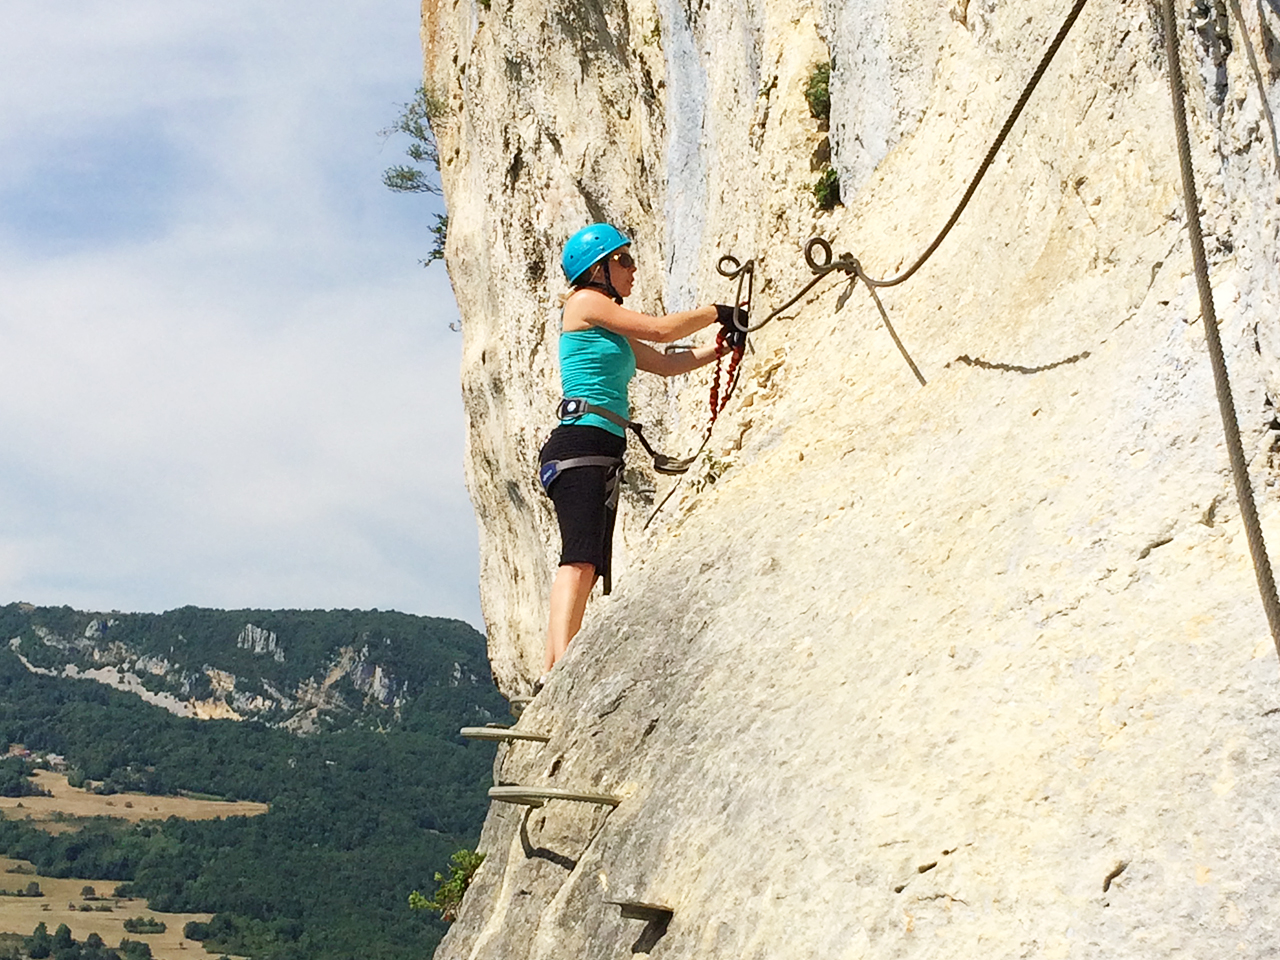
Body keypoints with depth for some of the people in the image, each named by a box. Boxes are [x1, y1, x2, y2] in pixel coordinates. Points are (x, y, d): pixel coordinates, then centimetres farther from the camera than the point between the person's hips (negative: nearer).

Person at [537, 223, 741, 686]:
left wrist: (722, 345, 18)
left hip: (603, 454, 10)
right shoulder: (586, 302, 0)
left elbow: (665, 363, 27)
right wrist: (717, 312, 8)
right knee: (580, 559, -23)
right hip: (579, 443, -10)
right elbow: (660, 330, -4)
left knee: (588, 568, 3)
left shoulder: (610, 330, 26)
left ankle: (551, 674, 2)